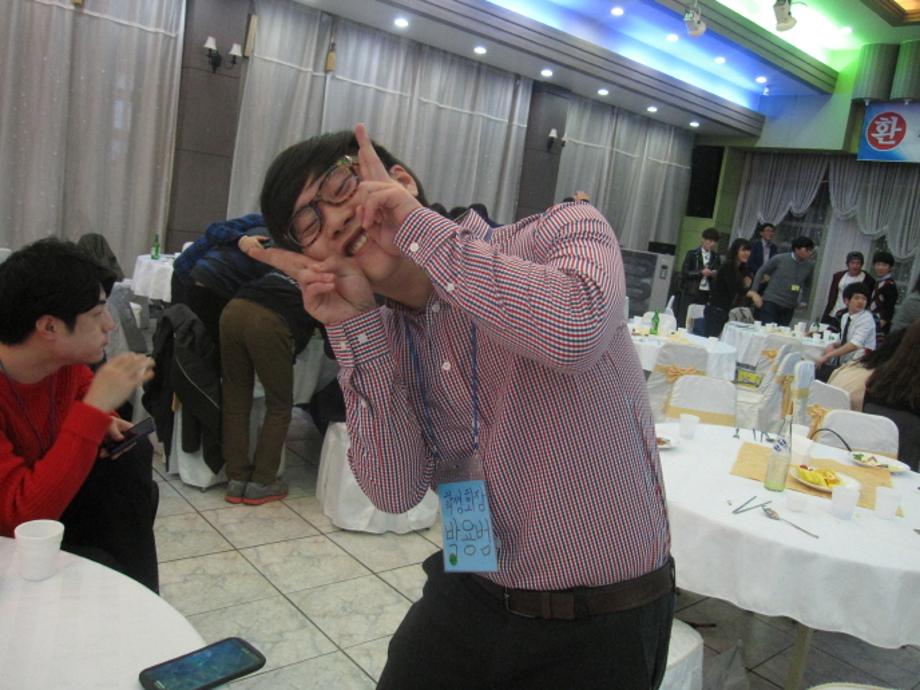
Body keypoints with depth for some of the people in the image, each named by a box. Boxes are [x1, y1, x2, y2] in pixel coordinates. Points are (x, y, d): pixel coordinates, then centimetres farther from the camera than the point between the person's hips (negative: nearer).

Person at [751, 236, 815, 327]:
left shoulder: (810, 265, 3)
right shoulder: (779, 259, -7)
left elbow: (807, 285, 19)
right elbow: (761, 272, 3)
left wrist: (803, 300, 13)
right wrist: (754, 291, 1)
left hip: (789, 308, 3)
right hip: (771, 302, -3)